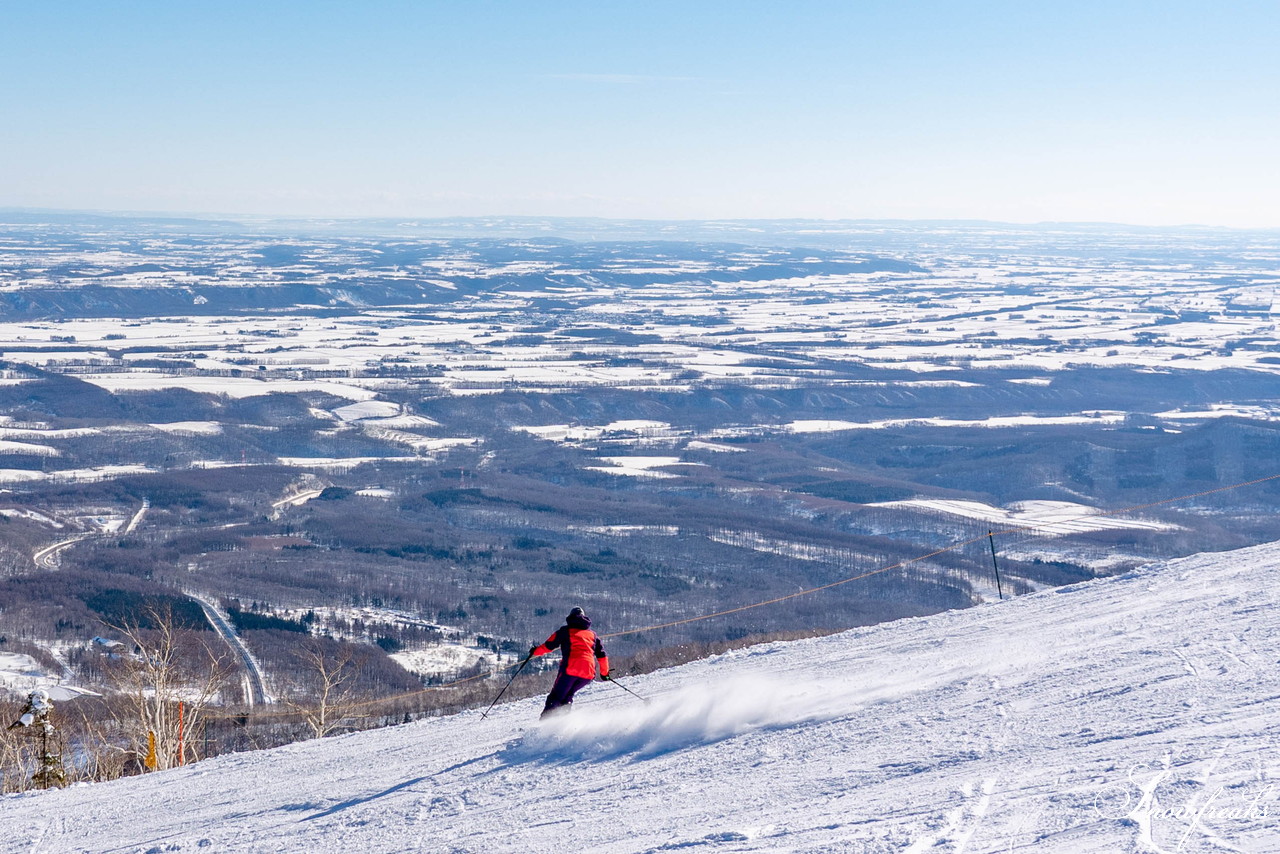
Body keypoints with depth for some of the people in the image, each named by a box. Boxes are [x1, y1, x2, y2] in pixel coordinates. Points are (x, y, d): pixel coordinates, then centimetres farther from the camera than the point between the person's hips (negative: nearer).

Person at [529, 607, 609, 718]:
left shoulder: (565, 630, 15)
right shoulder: (592, 634, 26)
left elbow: (549, 645, 9)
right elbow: (602, 655, 23)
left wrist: (535, 651, 26)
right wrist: (604, 673, 34)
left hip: (570, 668, -4)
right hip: (588, 672, 4)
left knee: (556, 696, 0)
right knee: (567, 696, 21)